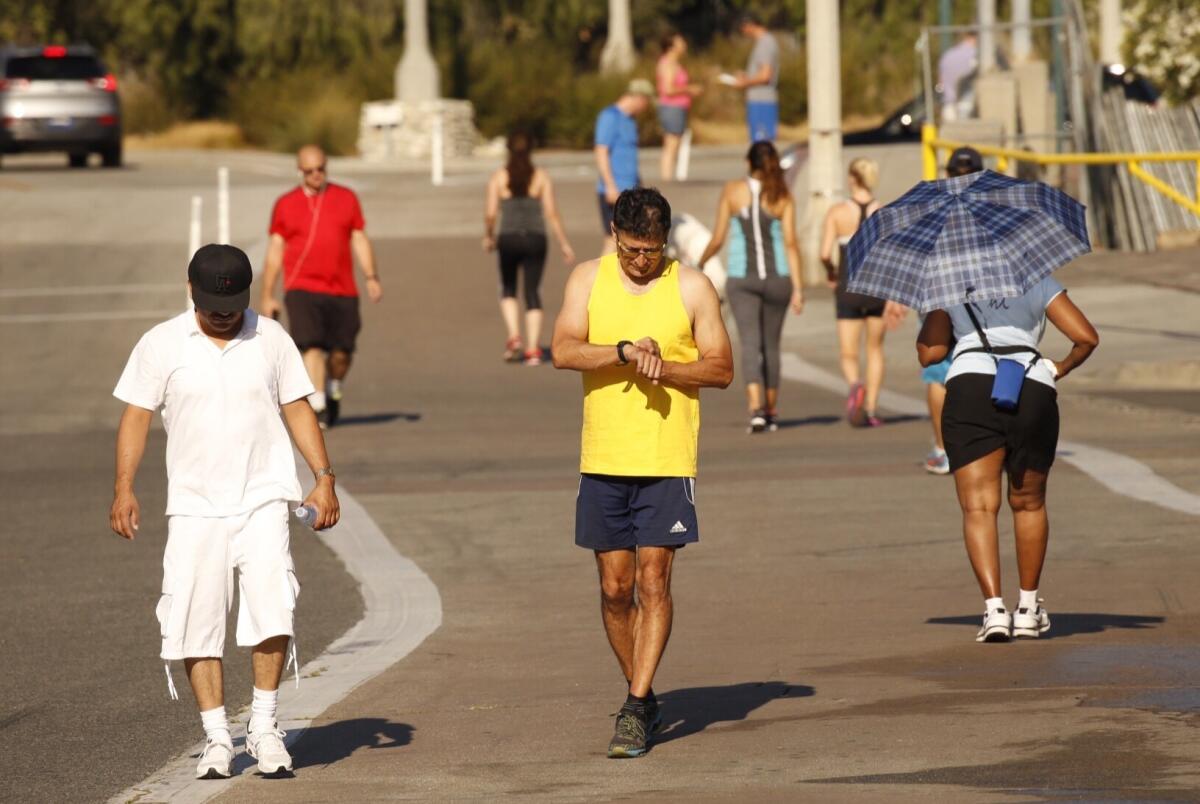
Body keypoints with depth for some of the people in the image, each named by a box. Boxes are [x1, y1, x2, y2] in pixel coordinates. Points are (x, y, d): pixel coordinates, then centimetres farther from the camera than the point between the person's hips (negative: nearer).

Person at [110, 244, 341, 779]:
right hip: (194, 507, 0)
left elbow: (297, 409, 10)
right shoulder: (161, 345, 2)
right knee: (195, 623, -3)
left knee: (272, 610, -15)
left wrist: (324, 479, 2)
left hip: (262, 500, 0)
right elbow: (136, 415, 2)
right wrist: (124, 489, -8)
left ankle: (264, 725, 0)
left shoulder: (271, 339, 6)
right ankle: (217, 738, 7)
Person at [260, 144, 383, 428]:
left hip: (342, 291, 2)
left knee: (341, 351, 1)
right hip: (302, 290, -2)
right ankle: (318, 407, -18)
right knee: (312, 346, -17)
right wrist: (267, 296, 7)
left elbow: (359, 239, 11)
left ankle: (334, 392, 30)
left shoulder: (346, 198, 10)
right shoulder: (285, 204, 6)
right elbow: (275, 249, 9)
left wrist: (371, 276, -4)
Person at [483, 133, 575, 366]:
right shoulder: (541, 177, 1)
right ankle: (533, 350, 0)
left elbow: (490, 213, -4)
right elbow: (551, 213, -4)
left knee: (508, 289, 21)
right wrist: (564, 244, 2)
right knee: (532, 293, 8)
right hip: (535, 239, 0)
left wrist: (488, 236, 15)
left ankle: (514, 337, 1)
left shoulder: (499, 177, 0)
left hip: (509, 239, 0)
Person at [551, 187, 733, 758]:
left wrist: (662, 367, -15)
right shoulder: (588, 279, 5)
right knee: (615, 588, 6)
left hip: (667, 463, -2)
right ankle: (642, 695, 23)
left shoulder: (692, 288, 1)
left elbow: (721, 368, 0)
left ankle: (636, 709, -7)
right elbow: (564, 351, -8)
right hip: (602, 460, 2)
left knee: (653, 583, -7)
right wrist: (626, 353, -23)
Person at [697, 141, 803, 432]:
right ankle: (771, 412, 25)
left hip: (741, 278, -1)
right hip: (776, 277, 1)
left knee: (750, 343, -8)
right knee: (771, 344, 16)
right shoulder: (782, 196, -3)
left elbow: (718, 238, 0)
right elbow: (790, 243, -8)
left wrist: (700, 262, 19)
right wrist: (797, 287, -8)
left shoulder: (732, 191, -3)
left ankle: (756, 408, -28)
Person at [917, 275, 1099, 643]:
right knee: (1029, 504, 19)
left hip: (970, 388, -1)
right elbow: (1087, 337, 10)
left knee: (978, 507, -1)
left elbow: (929, 352, 8)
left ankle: (994, 609, -16)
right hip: (1033, 390, 1)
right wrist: (1060, 368, 28)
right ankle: (1028, 608, 23)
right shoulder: (1037, 281, 20)